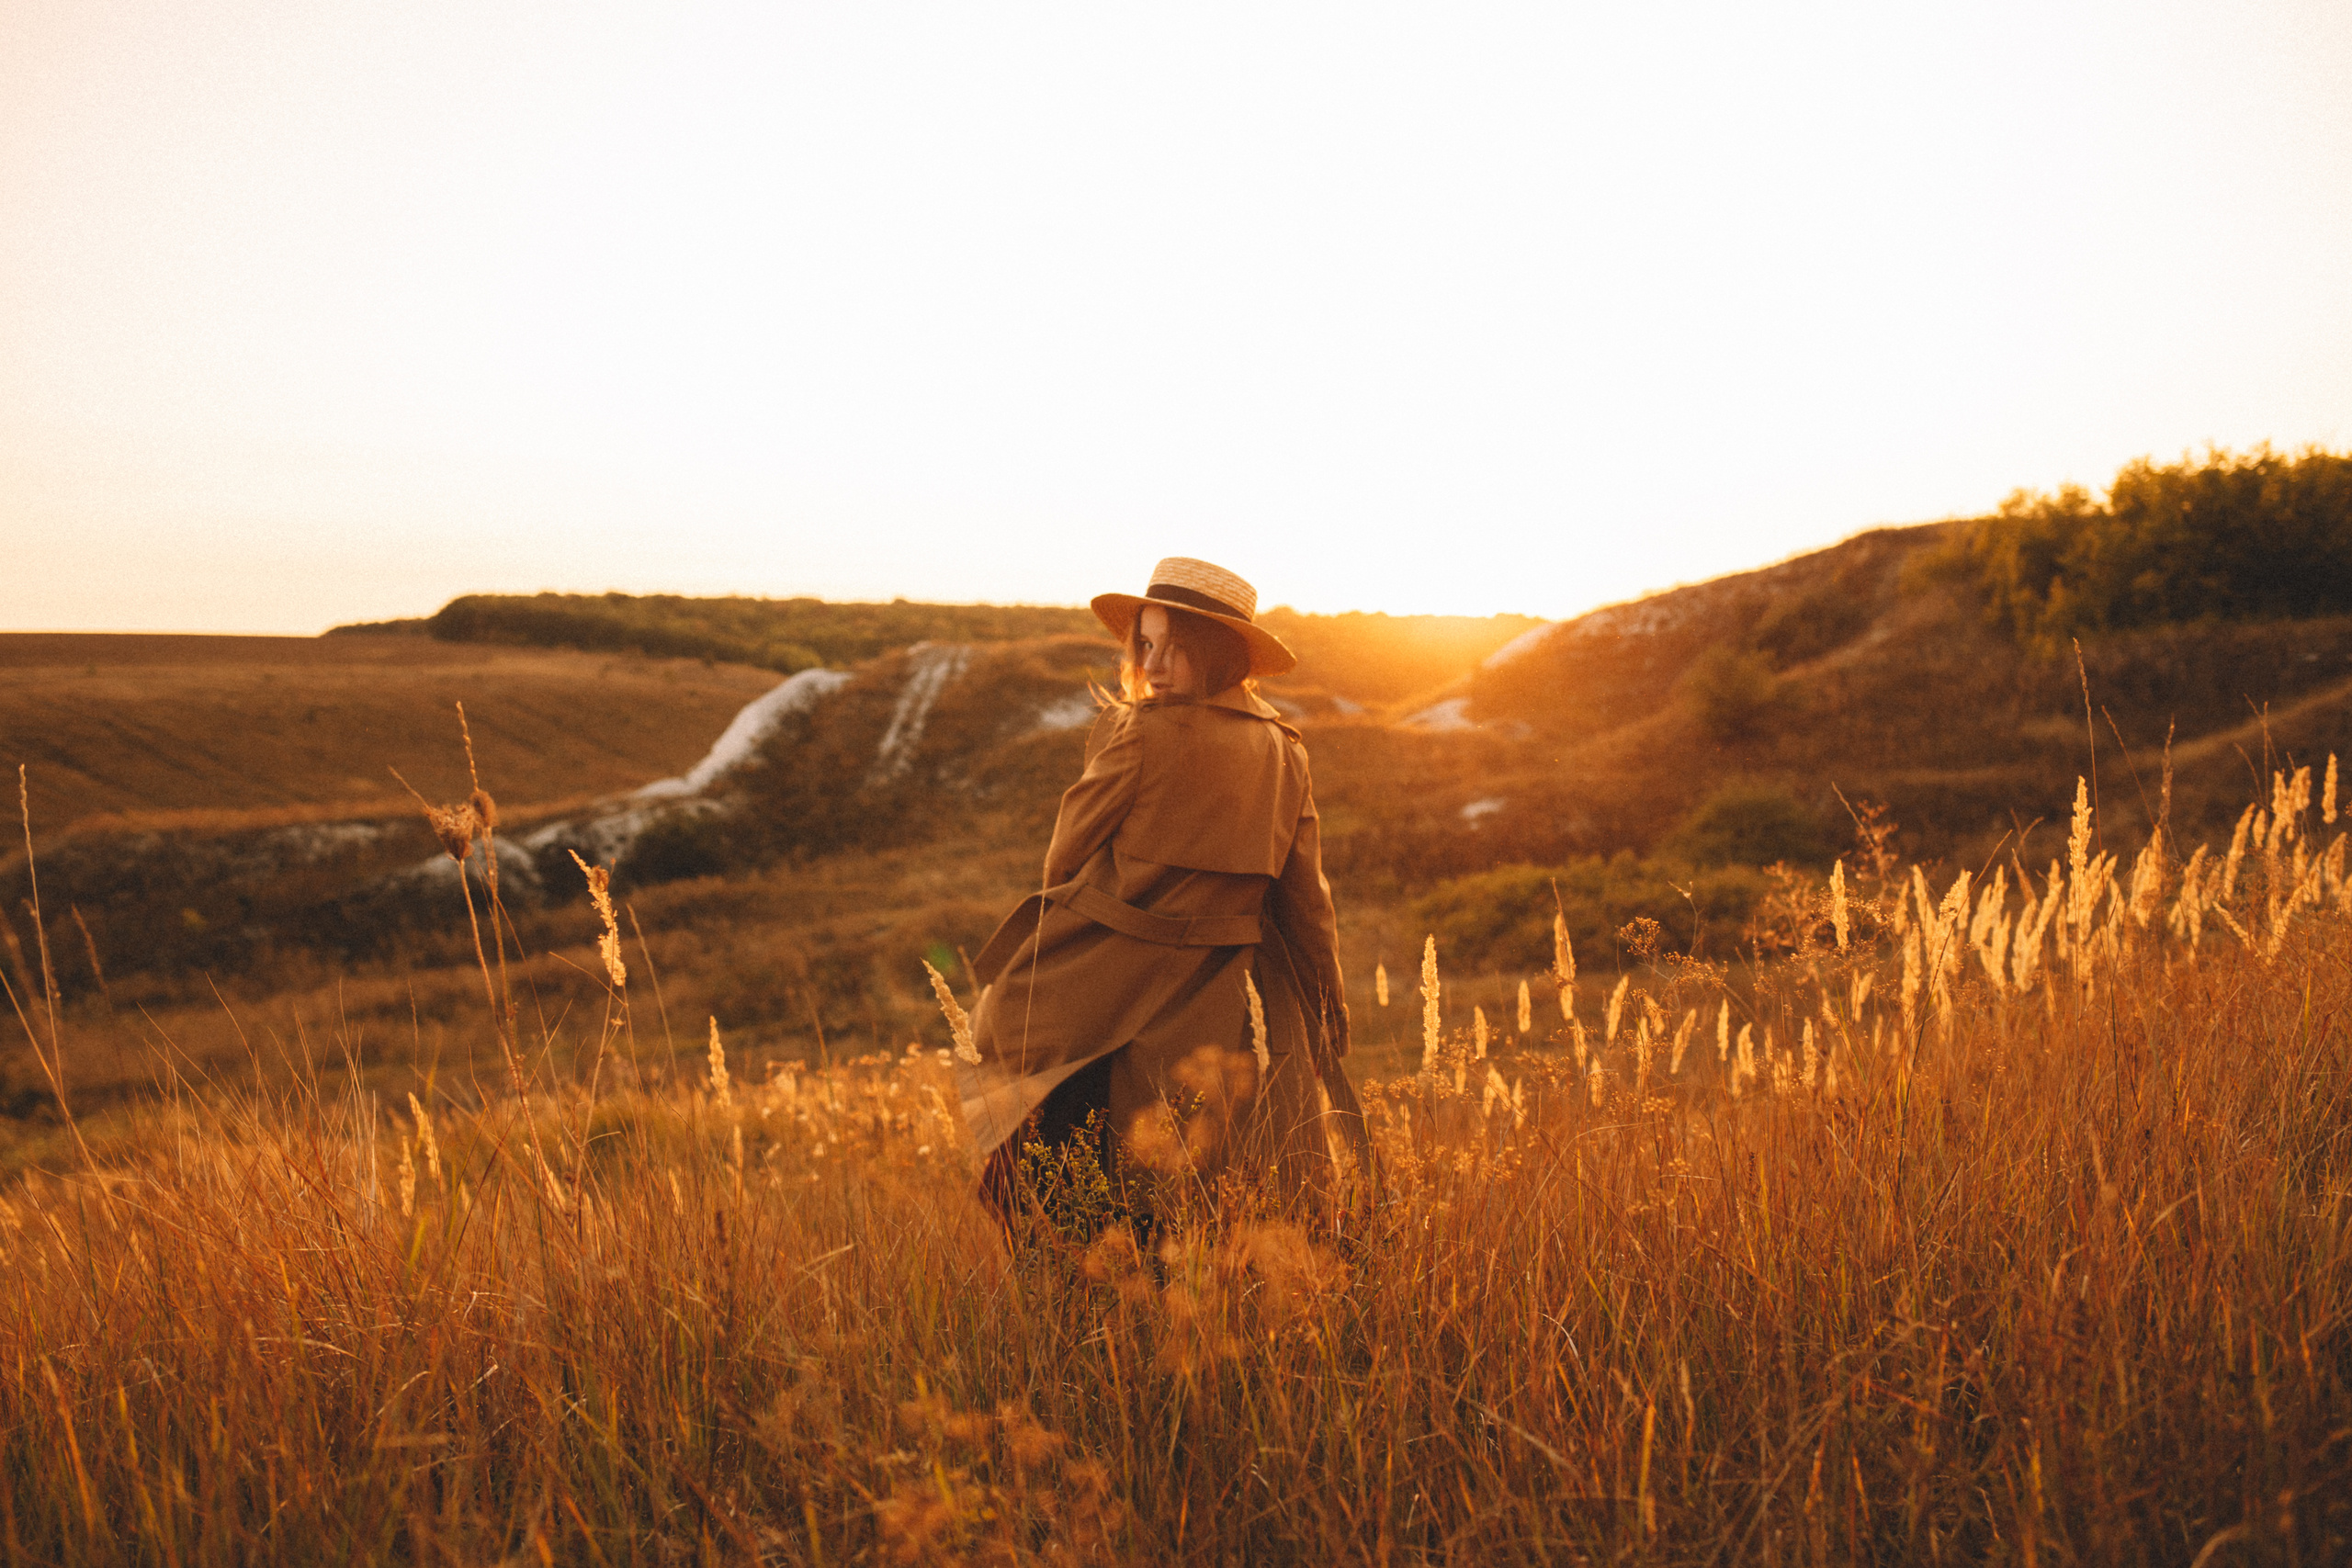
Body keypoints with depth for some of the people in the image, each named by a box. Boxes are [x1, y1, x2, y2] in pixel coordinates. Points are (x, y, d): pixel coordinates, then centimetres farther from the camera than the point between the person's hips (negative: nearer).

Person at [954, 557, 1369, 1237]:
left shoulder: (1140, 734, -14)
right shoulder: (1284, 751, 4)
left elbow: (1065, 854, -4)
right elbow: (1305, 898, 8)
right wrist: (1330, 1009, 16)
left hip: (1098, 985, -5)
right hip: (1218, 1003, 6)